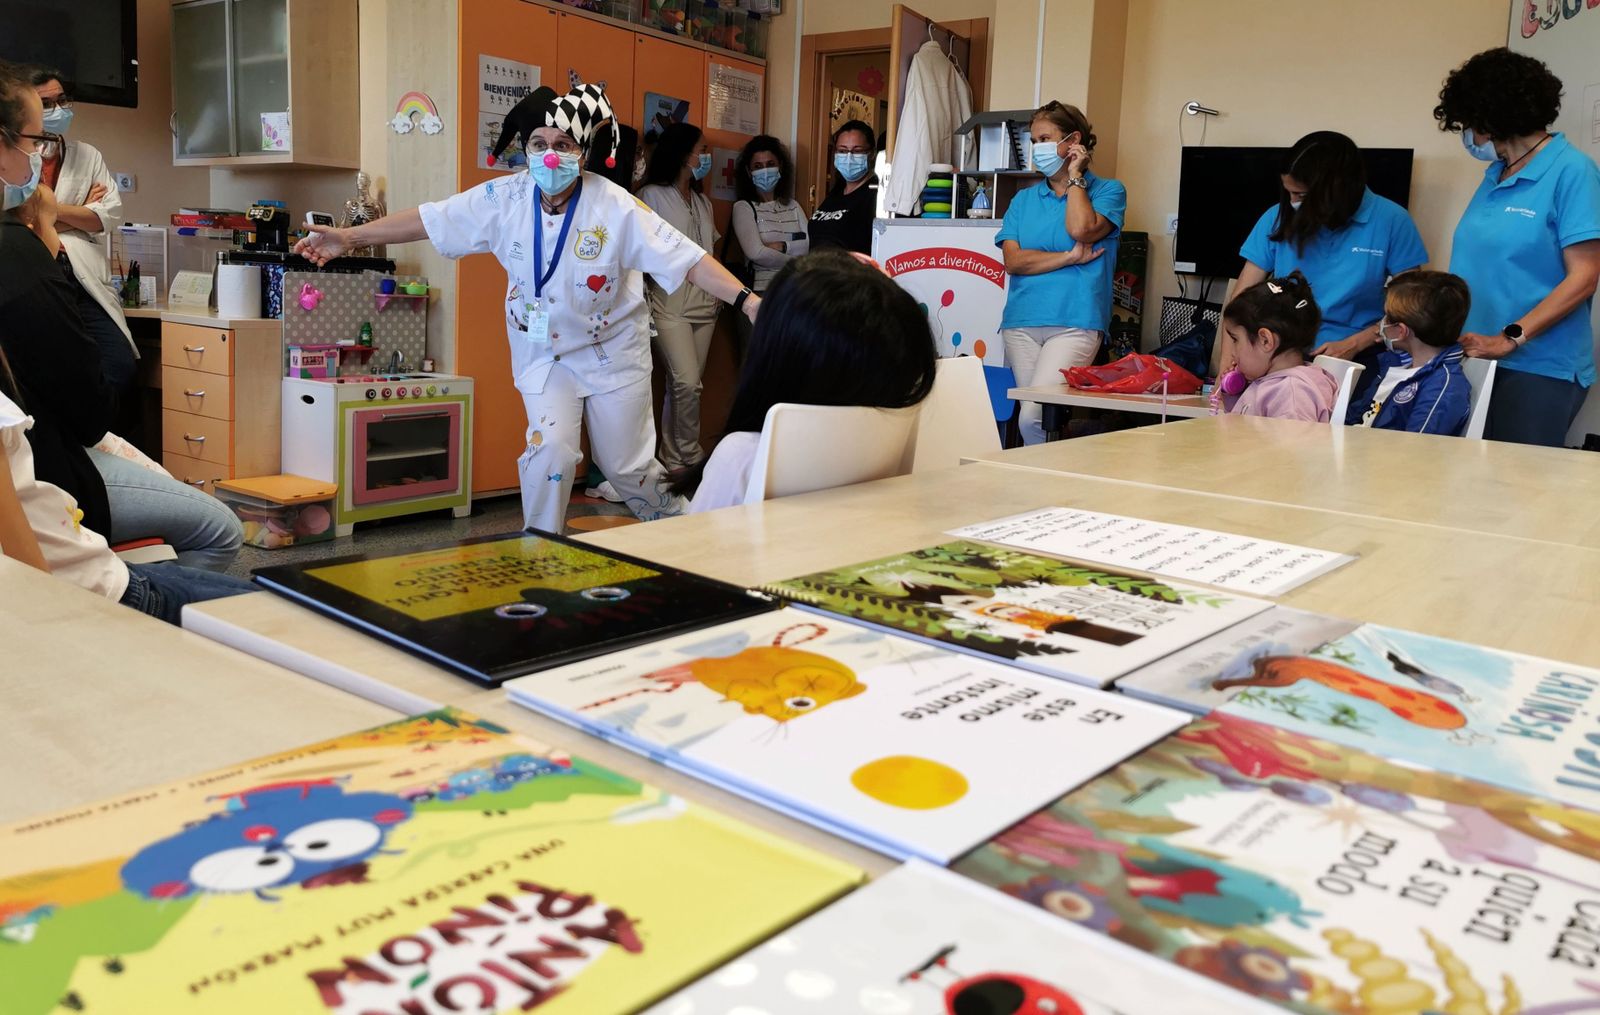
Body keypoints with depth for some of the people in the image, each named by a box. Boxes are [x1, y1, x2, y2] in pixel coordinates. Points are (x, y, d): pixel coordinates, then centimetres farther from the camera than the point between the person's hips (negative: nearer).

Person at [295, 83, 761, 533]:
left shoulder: (617, 207, -20)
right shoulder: (504, 199, -11)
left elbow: (687, 258, -24)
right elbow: (428, 220, -3)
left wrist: (747, 300, -36)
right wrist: (350, 237, -2)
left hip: (613, 350, -2)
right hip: (544, 351, 2)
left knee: (626, 466, 6)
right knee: (550, 447, -16)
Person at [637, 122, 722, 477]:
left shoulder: (703, 201, 19)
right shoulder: (652, 195, -1)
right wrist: (644, 301, -13)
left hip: (704, 303, 6)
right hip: (669, 303, -6)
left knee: (685, 385, 5)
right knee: (687, 383, -14)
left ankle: (673, 460, 12)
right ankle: (689, 457, 0)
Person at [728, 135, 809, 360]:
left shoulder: (793, 206, 16)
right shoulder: (743, 207, 2)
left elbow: (811, 244, 2)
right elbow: (756, 252, -11)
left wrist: (781, 246, -11)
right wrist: (794, 259, -2)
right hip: (758, 292, -4)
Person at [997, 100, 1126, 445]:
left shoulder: (1108, 191, 10)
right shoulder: (1024, 199, 19)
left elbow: (1081, 229, -12)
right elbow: (1013, 260, 5)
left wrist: (1074, 175, 2)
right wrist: (1069, 258, -4)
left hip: (1074, 322, -4)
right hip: (1021, 321, 4)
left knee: (1032, 417, -20)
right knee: (1028, 414, 0)